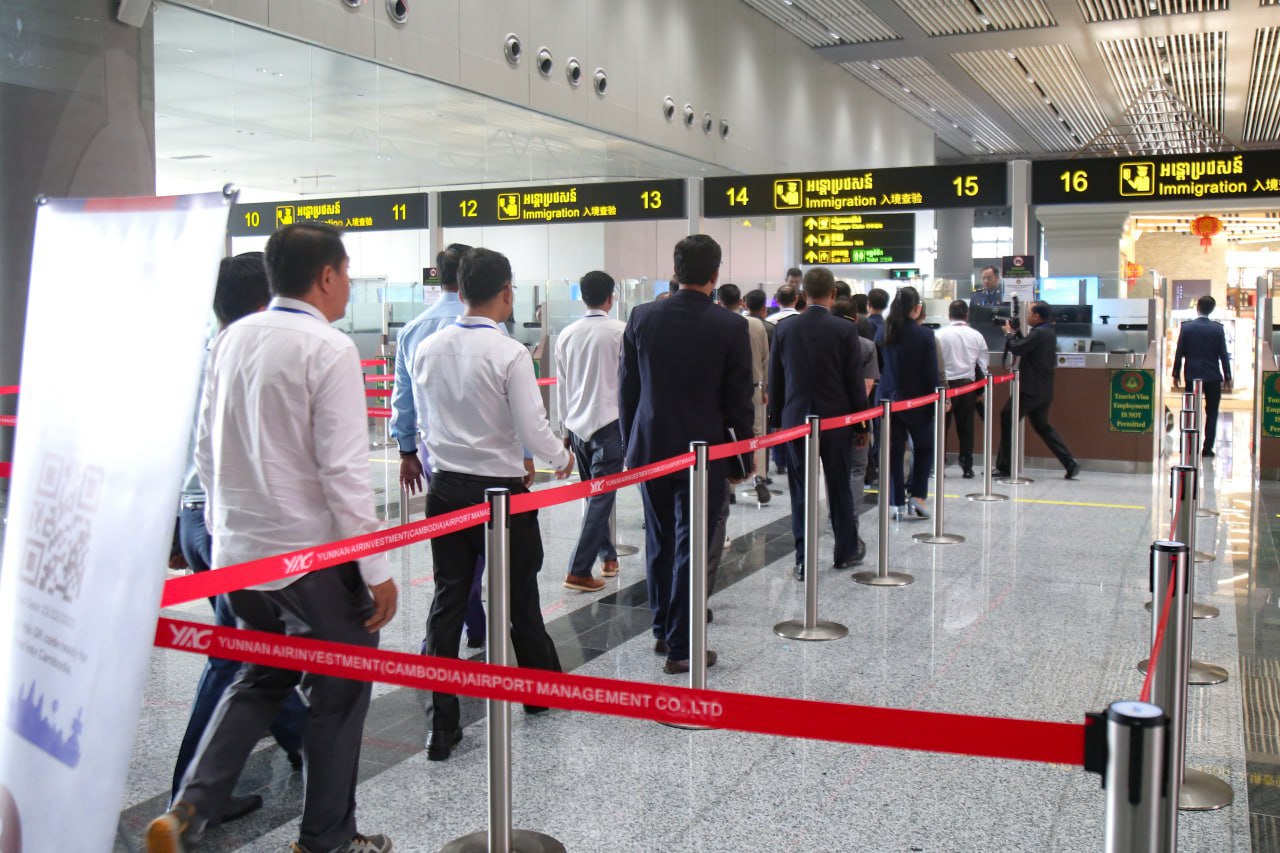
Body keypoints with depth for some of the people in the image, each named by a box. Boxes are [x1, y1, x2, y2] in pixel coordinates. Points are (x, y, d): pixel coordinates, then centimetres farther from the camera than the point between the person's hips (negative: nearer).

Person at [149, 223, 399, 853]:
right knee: (339, 694, 11)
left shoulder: (231, 339, 5)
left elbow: (206, 447, 12)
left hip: (237, 553, 7)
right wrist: (377, 569, -13)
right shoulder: (329, 349, -16)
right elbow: (344, 470, -19)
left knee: (261, 677, 24)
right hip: (312, 558, -7)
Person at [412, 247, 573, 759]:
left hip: (446, 489, 4)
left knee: (447, 601, 7)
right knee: (519, 597, 14)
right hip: (500, 491, -4)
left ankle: (441, 723, 6)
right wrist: (562, 458, 5)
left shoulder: (428, 350, 1)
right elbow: (533, 429, -16)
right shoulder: (509, 354, -17)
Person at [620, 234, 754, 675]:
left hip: (650, 448, 4)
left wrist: (630, 443, 14)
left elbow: (627, 388, 4)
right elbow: (739, 399, -7)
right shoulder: (730, 326, -10)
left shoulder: (642, 317, -1)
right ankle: (680, 647, 7)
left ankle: (662, 630, 28)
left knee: (659, 543, 17)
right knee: (690, 548, 3)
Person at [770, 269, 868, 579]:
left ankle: (804, 560, 5)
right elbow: (855, 381, -5)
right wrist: (861, 423, 3)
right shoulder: (845, 330, -8)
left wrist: (776, 419, 12)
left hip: (795, 420, 1)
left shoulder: (785, 329, -1)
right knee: (839, 488, 13)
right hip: (836, 420, -1)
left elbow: (774, 380, 4)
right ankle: (846, 551, 27)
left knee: (801, 492, 5)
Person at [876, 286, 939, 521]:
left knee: (894, 451, 7)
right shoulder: (924, 335, -12)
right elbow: (931, 373, -9)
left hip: (888, 399, 3)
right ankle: (917, 499, 6)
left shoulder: (883, 334, 0)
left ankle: (899, 505, 8)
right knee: (924, 447, 16)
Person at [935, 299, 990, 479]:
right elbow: (982, 366, 6)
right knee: (966, 428, 9)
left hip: (946, 384, -3)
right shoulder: (976, 336, 2)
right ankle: (967, 467, 12)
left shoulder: (940, 334, -8)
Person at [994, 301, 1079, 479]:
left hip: (1031, 389, -10)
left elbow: (1017, 349, -19)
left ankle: (1004, 467, 0)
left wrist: (1010, 333, -2)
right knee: (1042, 426, 18)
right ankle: (1070, 463, 12)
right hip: (1044, 390, 10)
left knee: (1007, 418, -2)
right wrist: (1016, 332, 9)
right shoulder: (1048, 332, 14)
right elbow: (1025, 346, 18)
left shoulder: (1038, 333, -18)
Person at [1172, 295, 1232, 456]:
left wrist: (1176, 374, 6)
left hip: (1192, 376, 1)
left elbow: (1179, 353, -3)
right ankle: (1207, 448, 2)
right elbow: (1223, 355, -4)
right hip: (1213, 376, -1)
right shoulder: (1218, 329, -6)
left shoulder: (1186, 327, -5)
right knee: (1211, 412, 6)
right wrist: (1227, 378, 3)